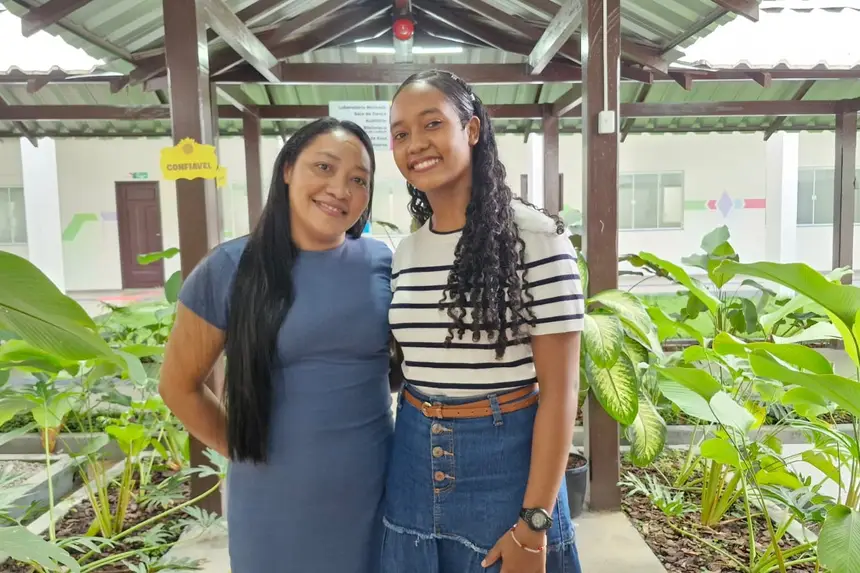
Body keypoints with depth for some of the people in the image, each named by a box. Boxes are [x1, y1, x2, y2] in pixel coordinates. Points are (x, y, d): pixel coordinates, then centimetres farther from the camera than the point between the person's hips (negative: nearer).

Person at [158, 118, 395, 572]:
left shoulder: (385, 264, -6)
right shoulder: (229, 270, -9)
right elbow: (178, 385, 1)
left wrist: (407, 440, 2)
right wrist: (243, 448, 2)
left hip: (374, 492, 2)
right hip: (274, 501, -1)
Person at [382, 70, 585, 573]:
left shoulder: (536, 236, -13)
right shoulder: (403, 254, 4)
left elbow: (559, 387, -13)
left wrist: (534, 523, -14)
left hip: (506, 457, -5)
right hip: (415, 457, 5)